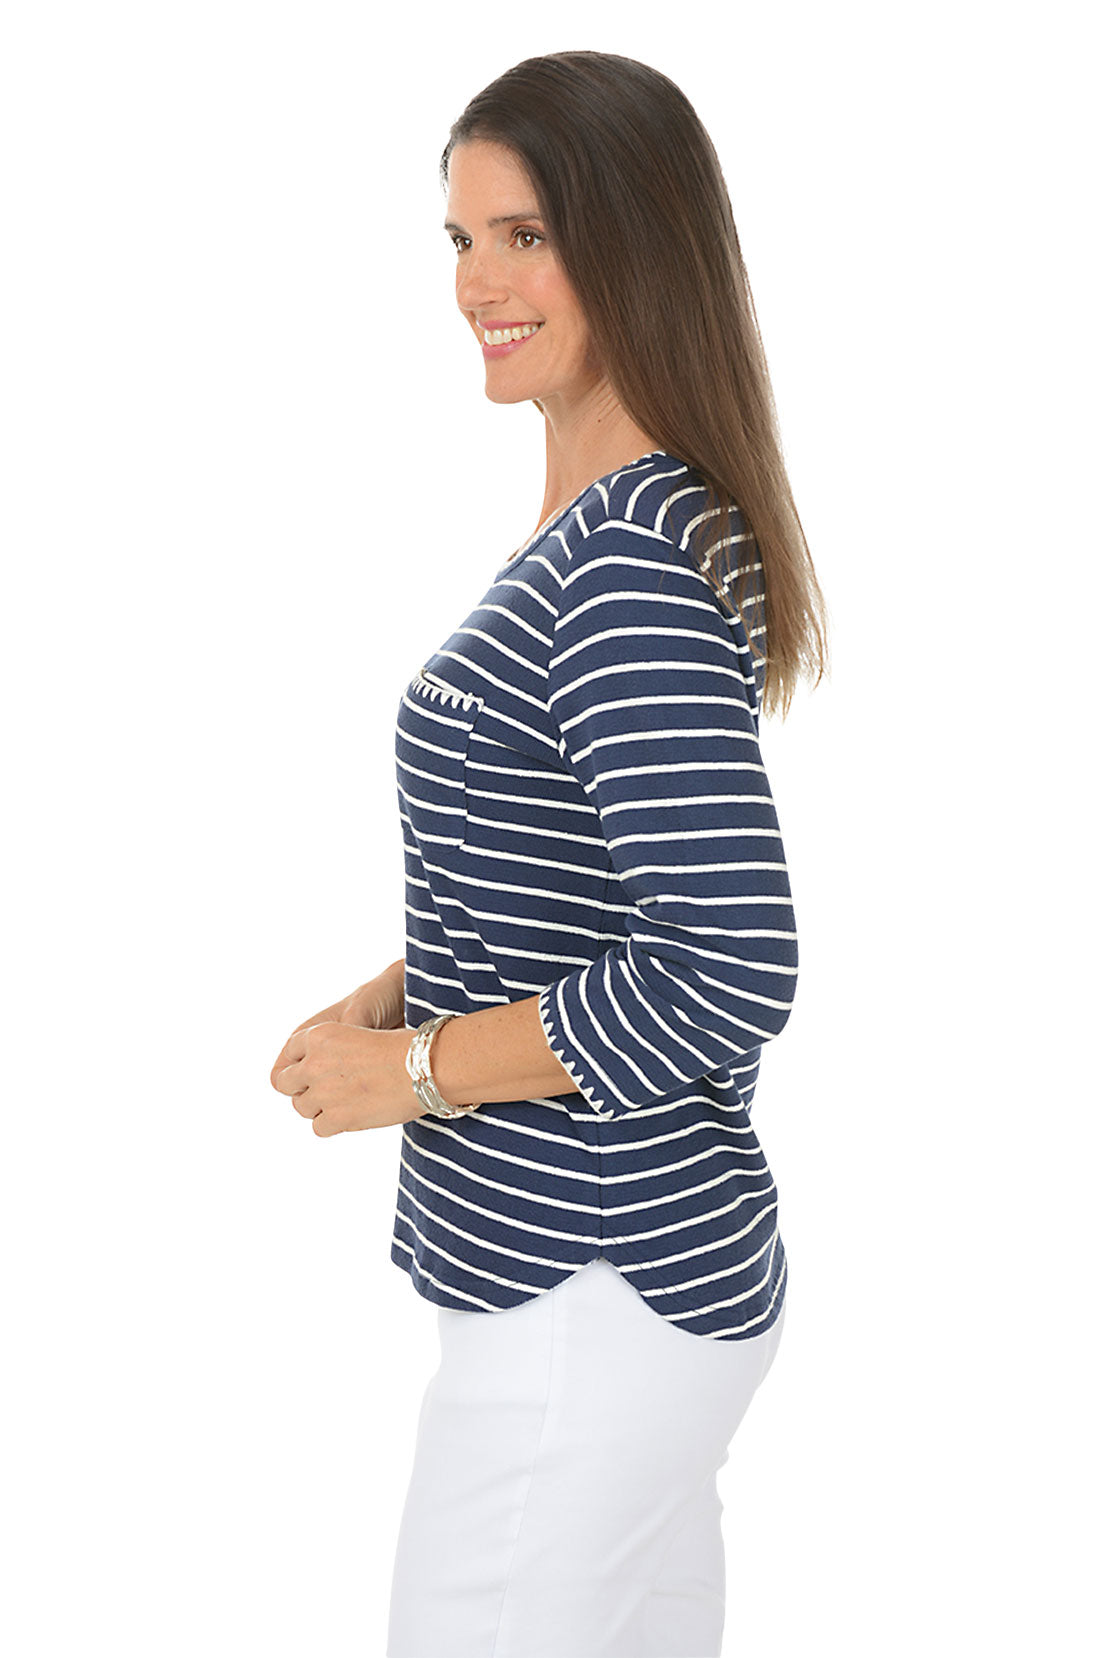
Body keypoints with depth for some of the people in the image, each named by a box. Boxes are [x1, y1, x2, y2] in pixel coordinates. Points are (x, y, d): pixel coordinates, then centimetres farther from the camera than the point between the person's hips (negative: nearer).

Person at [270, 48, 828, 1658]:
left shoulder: (631, 573, -22)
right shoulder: (619, 526, 10)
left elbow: (730, 979, -27)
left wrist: (416, 1066, -17)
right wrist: (400, 993, 6)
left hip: (588, 1303, -10)